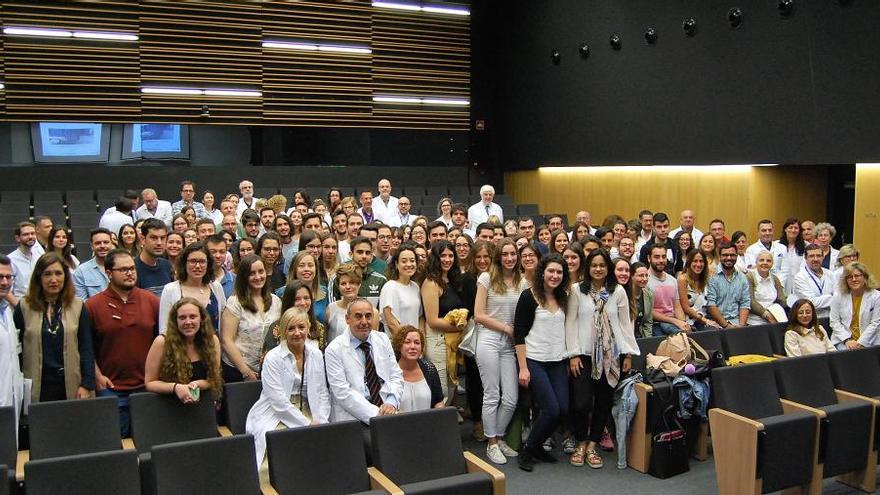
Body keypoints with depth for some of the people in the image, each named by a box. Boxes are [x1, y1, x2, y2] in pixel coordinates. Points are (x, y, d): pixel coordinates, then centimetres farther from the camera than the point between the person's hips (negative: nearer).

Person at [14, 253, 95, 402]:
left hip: (70, 387, 0)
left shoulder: (78, 307, 4)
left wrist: (86, 385, -5)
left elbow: (86, 349, 2)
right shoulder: (24, 307, 4)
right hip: (36, 388, 0)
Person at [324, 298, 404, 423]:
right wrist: (375, 414, -18)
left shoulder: (383, 340, 10)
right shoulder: (334, 350, -4)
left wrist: (391, 403, -9)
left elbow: (396, 377, 10)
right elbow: (343, 393, -11)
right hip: (352, 418, -3)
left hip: (387, 414, 3)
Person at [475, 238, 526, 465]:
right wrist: (506, 328, -7)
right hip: (489, 340, -4)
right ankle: (491, 443, 15)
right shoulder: (487, 278, -3)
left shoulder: (522, 282, 9)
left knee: (511, 399, 2)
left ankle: (499, 438, 23)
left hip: (510, 344, 4)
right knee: (492, 396, 1)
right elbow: (479, 315, -6)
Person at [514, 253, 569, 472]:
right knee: (551, 409, -11)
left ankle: (536, 447, 21)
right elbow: (519, 334, -11)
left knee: (563, 408, -1)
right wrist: (523, 368, -15)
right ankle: (527, 451, 9)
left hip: (558, 362, 6)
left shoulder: (562, 298, 10)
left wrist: (568, 359, 10)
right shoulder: (529, 296, -9)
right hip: (535, 361, -6)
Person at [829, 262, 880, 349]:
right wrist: (847, 340, -10)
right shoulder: (838, 297, 4)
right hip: (843, 341, 0)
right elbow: (834, 322, 2)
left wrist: (860, 342, -11)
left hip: (868, 341, 0)